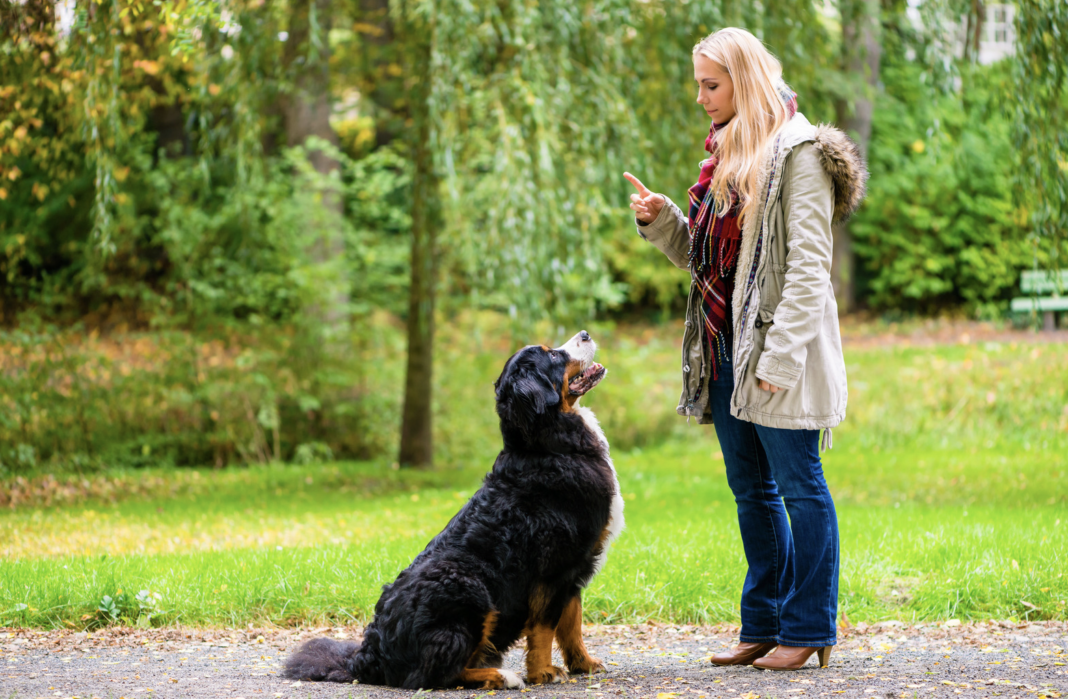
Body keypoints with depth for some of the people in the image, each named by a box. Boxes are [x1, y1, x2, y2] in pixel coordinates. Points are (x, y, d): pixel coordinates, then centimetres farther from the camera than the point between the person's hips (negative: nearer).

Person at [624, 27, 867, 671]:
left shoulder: (799, 152, -10)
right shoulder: (725, 152, 16)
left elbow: (807, 264, -16)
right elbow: (700, 255, 21)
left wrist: (779, 354, -21)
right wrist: (660, 220, 3)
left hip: (778, 349, -9)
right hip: (725, 346, 9)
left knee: (799, 484, -1)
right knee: (751, 489, 13)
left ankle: (810, 629, 5)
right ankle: (765, 623, 20)